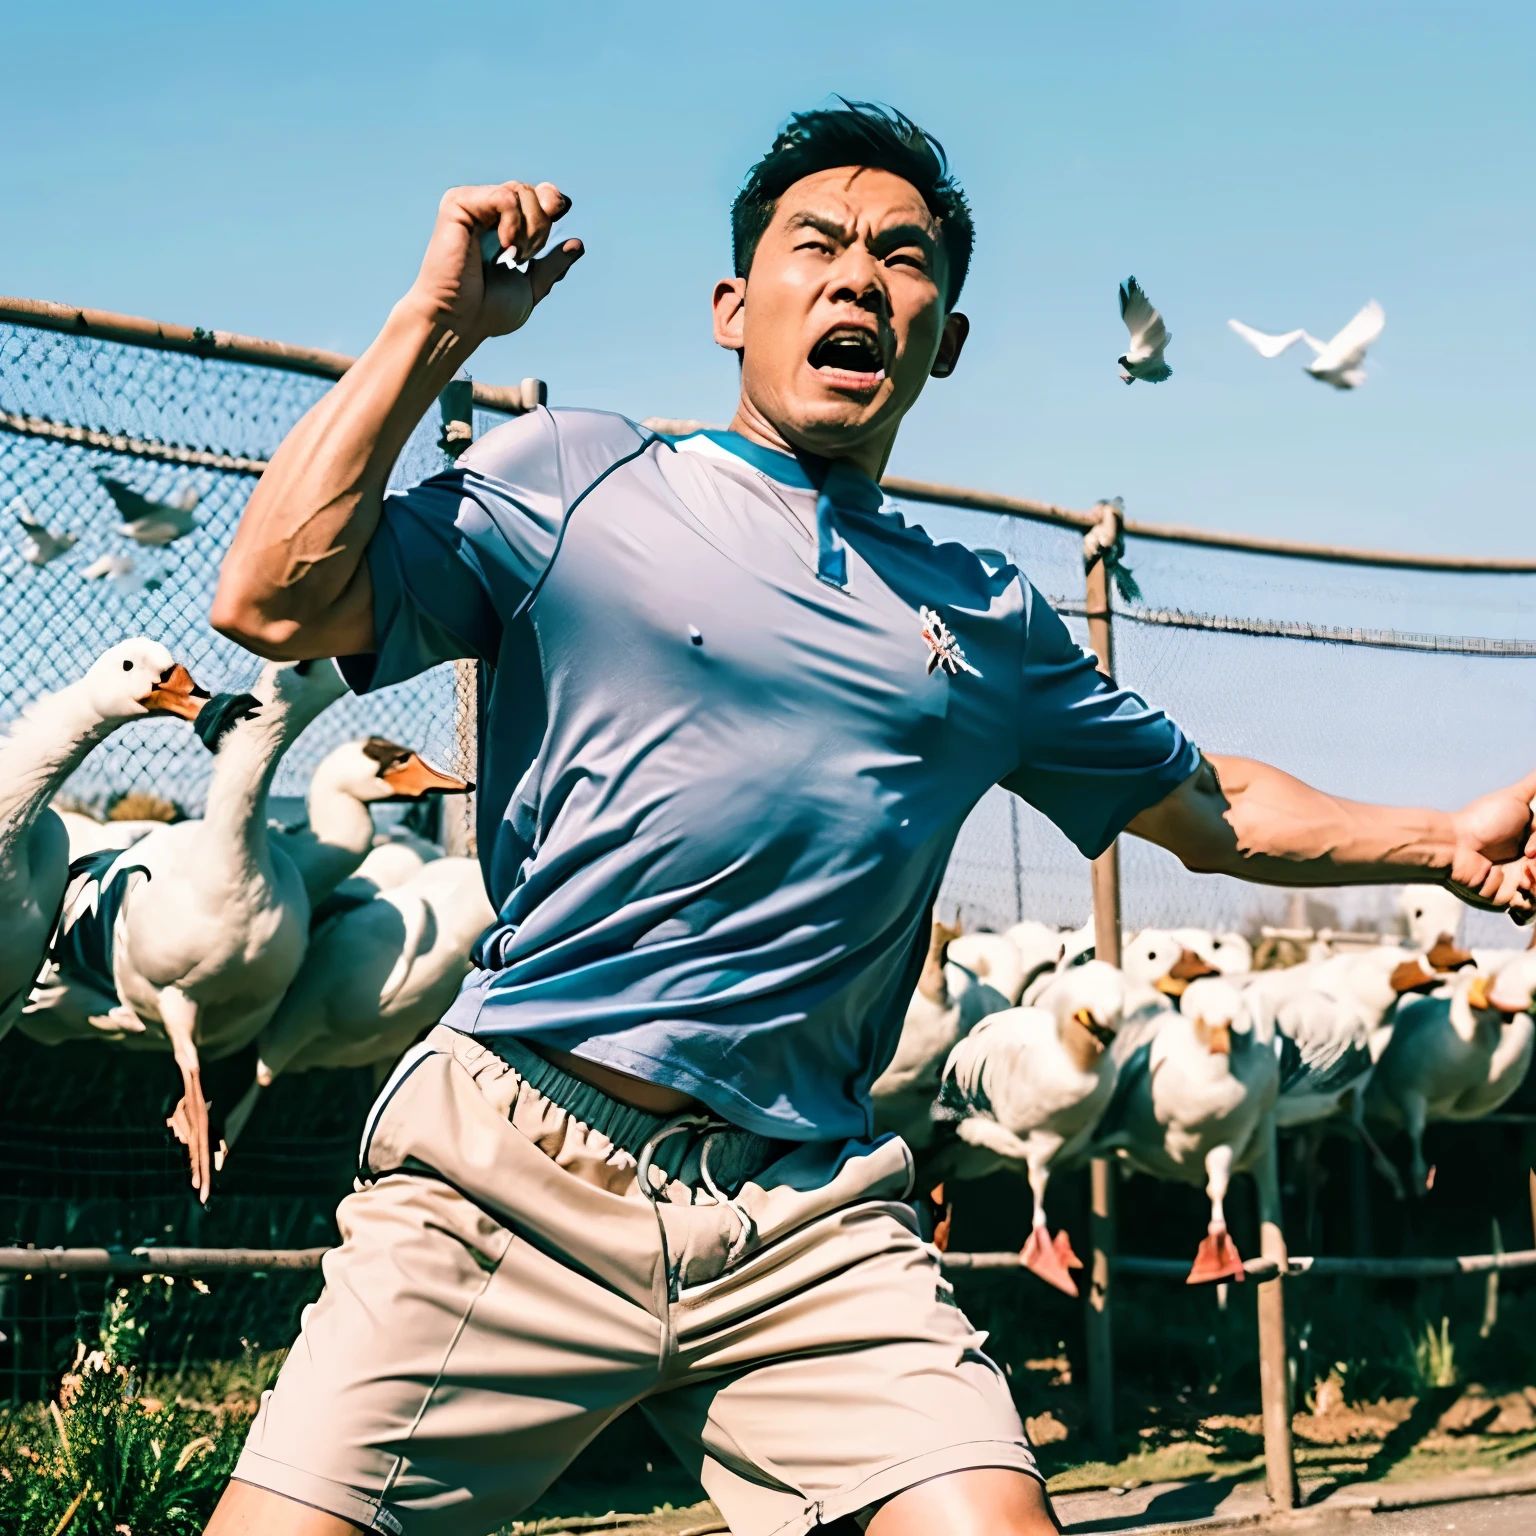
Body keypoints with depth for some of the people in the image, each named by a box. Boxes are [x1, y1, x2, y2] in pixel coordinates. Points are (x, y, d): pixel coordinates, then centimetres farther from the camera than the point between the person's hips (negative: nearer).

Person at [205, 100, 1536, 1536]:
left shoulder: (989, 621, 19)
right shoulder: (576, 479, 8)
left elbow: (1209, 803, 32)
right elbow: (274, 604, -4)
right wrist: (437, 320, -2)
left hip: (810, 1222, 3)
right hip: (516, 1167, -2)